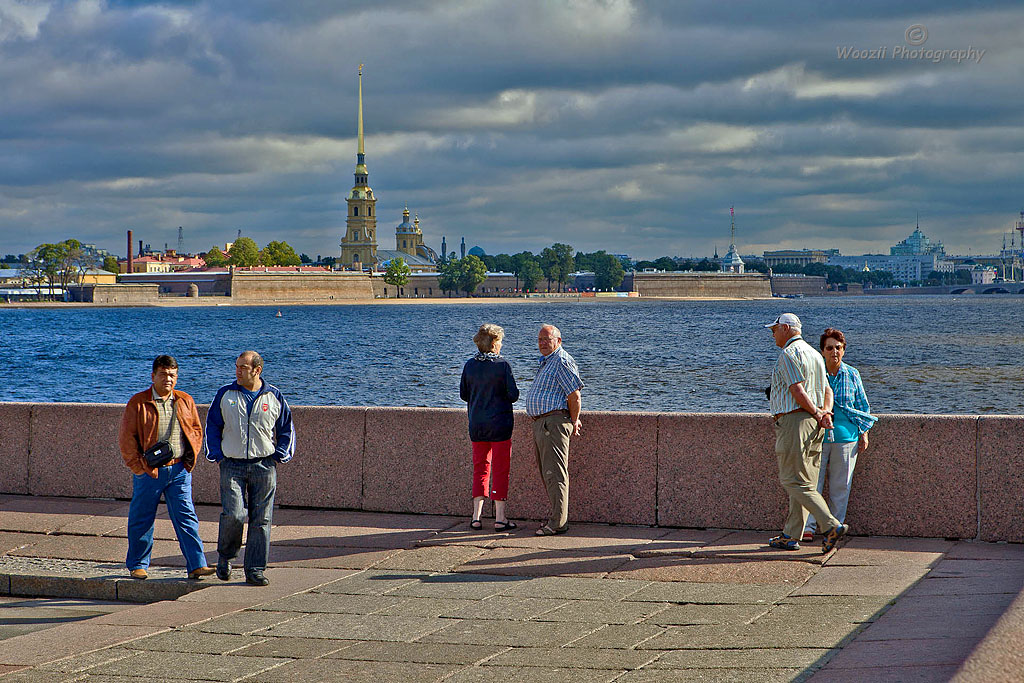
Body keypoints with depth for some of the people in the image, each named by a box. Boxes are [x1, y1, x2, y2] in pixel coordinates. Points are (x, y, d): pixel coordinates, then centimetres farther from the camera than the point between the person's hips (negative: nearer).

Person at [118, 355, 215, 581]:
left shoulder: (185, 402, 8)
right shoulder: (138, 403, -4)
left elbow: (196, 429, 18)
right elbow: (126, 438, -3)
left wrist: (190, 458, 7)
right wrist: (138, 467, -7)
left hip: (179, 470, 2)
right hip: (149, 471, -2)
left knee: (186, 517, -4)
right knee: (141, 520, 7)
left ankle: (196, 565, -5)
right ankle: (138, 566, 21)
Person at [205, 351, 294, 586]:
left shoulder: (274, 397, 4)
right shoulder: (225, 394, 4)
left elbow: (286, 430, 14)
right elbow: (212, 426, 11)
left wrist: (278, 456, 4)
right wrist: (217, 455, 2)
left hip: (264, 466, 1)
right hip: (232, 465, -1)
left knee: (261, 520, 0)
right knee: (233, 514, -14)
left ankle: (255, 570, 7)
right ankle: (225, 556, 12)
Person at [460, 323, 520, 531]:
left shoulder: (470, 365, 1)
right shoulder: (502, 365, -12)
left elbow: (463, 394, 7)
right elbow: (513, 395, -12)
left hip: (476, 425, 4)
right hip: (500, 424, -4)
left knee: (480, 469, 13)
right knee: (500, 469, 2)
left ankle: (476, 516, 10)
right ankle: (500, 518, 2)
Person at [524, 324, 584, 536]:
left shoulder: (562, 362, -13)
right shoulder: (546, 361, 20)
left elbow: (574, 395, -17)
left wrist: (573, 422, -8)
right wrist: (573, 419, 21)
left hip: (554, 421, -11)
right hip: (541, 423, 11)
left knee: (555, 473, -11)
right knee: (546, 472, 14)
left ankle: (558, 523, -11)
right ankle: (558, 516, 20)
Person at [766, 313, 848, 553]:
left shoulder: (788, 354, -11)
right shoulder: (814, 353, 19)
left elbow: (798, 391, -19)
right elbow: (827, 390, 15)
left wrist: (817, 414, -7)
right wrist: (826, 413, 0)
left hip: (794, 421, -10)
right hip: (813, 425, 10)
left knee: (794, 481, -8)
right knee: (801, 480, 10)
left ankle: (833, 526, -17)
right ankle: (790, 536, 13)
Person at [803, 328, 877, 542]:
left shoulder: (852, 375, 7)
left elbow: (863, 406, 13)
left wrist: (864, 433, 9)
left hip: (845, 437, 1)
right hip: (817, 437, -1)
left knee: (840, 486, 4)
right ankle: (808, 528, -3)